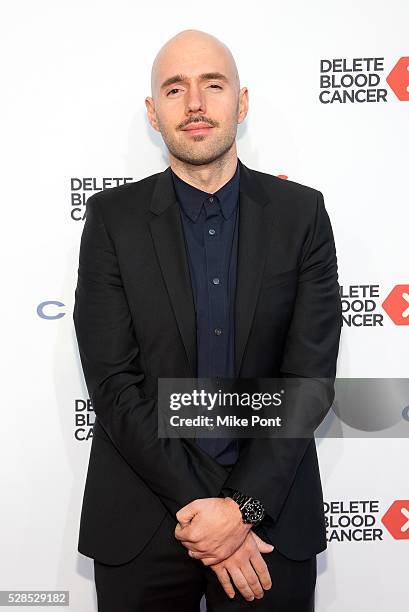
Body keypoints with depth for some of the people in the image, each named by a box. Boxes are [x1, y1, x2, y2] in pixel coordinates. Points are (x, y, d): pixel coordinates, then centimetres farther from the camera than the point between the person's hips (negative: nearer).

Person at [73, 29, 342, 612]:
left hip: (271, 511, 1)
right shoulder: (113, 216, -4)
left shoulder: (300, 212, -2)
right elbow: (112, 381, -9)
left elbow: (311, 375, -7)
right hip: (142, 518, 0)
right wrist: (197, 507, -14)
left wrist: (245, 505, -14)